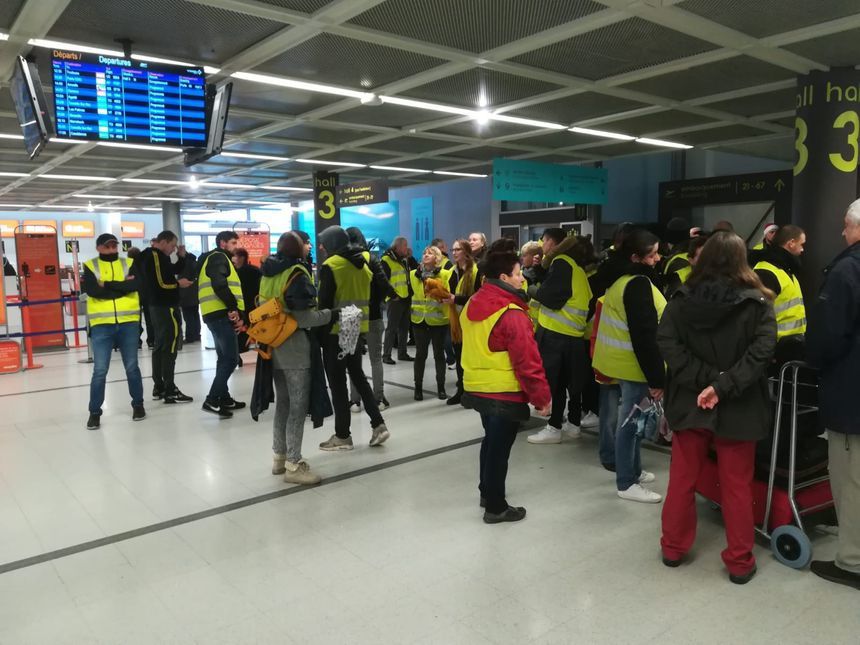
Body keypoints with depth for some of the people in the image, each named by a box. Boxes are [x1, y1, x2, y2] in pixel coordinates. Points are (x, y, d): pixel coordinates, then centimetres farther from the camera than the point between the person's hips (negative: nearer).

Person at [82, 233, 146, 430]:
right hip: (101, 325, -1)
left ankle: (138, 404, 25)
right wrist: (122, 287, -10)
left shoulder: (129, 264, 8)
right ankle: (95, 412, 13)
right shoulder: (90, 266, 5)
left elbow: (136, 284, -11)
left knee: (131, 367, 9)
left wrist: (108, 285, -13)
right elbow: (92, 290, -12)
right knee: (100, 370, -1)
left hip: (128, 323, 1)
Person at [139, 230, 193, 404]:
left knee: (160, 346, 14)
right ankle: (170, 391, -6)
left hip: (157, 306, 11)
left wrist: (182, 257, 7)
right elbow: (161, 284, -22)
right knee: (169, 347, -8)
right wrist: (179, 283, -7)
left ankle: (159, 388, 20)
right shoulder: (156, 256, -16)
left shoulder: (150, 255, 16)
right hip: (166, 307, -11)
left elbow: (171, 271, 17)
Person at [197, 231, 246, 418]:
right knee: (231, 358, -10)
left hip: (221, 315, 11)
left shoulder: (223, 260, 26)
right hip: (221, 314, -11)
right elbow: (219, 285, -23)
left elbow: (230, 287, 20)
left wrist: (239, 314, 7)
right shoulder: (218, 257, -5)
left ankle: (224, 398, 23)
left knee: (225, 358, 16)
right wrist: (233, 308, -17)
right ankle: (212, 400, -9)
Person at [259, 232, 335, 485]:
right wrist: (330, 314, -11)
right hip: (294, 348, -8)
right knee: (298, 405, -3)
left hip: (274, 345, 8)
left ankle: (279, 457, 25)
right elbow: (302, 316, -19)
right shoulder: (297, 273, -14)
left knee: (282, 403, 16)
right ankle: (293, 464, 0)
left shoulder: (268, 274, 10)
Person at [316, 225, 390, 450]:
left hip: (336, 331, -7)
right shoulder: (362, 264, 10)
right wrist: (362, 326, 18)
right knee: (358, 376, 19)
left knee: (337, 383, 2)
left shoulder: (330, 266, -12)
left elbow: (325, 303, -16)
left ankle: (342, 436, 9)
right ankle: (378, 424, 14)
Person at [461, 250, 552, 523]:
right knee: (499, 447, 4)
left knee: (491, 440, 24)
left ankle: (487, 492, 38)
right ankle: (496, 507, 16)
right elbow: (527, 361, -20)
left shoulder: (472, 305, 5)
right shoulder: (512, 314, -21)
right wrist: (541, 396, -11)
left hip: (478, 388, 8)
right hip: (505, 394, -8)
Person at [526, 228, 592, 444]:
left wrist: (532, 290, -1)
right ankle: (573, 423, 24)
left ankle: (554, 427, 2)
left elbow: (550, 297, -19)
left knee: (554, 380, -3)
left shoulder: (560, 263, -11)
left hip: (556, 332, -9)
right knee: (571, 379, 15)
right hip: (574, 332, 9)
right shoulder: (575, 266, 17)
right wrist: (539, 290, 7)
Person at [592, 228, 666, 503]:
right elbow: (645, 336, -25)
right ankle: (626, 484, 9)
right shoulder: (638, 285, -21)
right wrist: (656, 377, -22)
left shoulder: (621, 279, 10)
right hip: (634, 364, -10)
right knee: (631, 420, -1)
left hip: (622, 359, 10)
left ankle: (633, 470, 35)